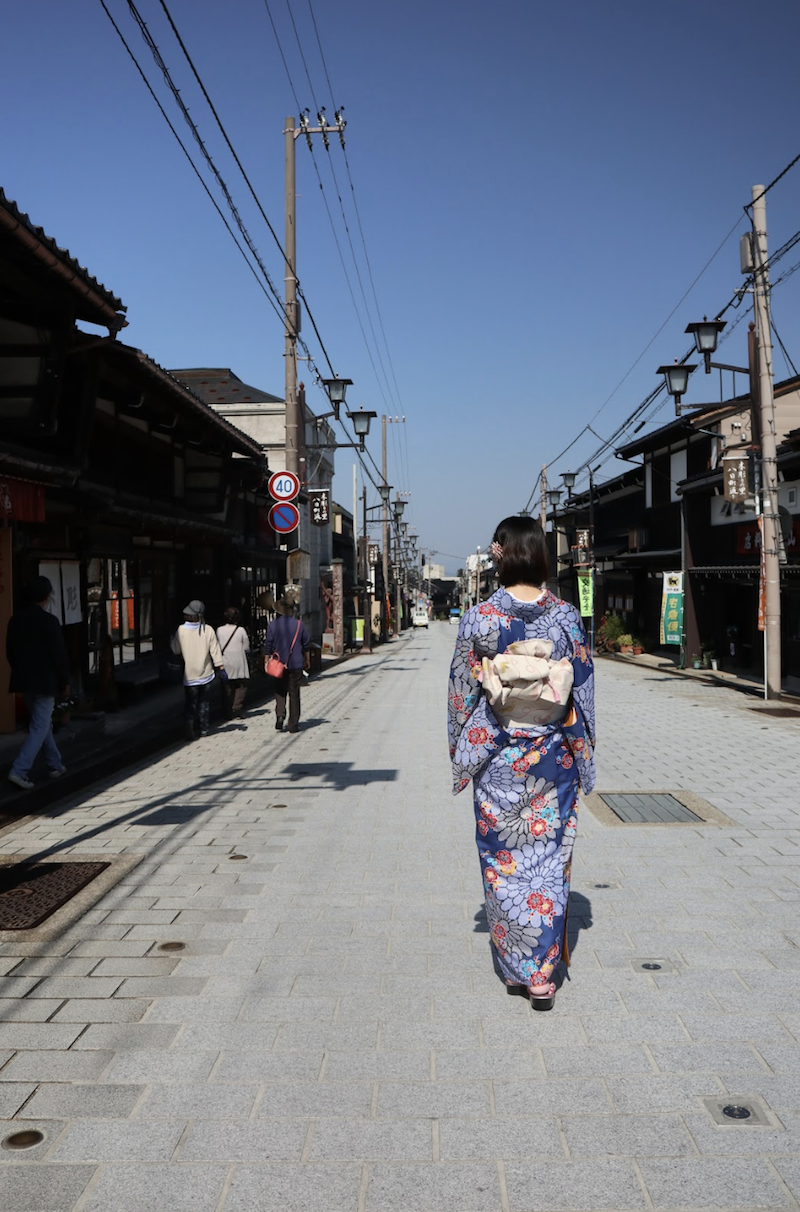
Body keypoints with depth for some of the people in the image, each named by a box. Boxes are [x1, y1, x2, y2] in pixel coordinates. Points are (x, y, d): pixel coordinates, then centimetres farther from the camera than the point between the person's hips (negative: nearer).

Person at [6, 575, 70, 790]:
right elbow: (59, 654, -14)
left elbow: (10, 651, 11)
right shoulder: (49, 621, -16)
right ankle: (19, 770, -11)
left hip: (24, 681, 7)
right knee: (39, 727, -2)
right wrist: (65, 682, -3)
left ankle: (55, 766, 28)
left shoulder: (16, 619, 4)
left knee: (42, 723, 18)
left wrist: (20, 674, 20)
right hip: (45, 682, -7)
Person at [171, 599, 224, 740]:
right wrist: (220, 665, 3)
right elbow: (215, 650, -6)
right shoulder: (208, 630, -10)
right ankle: (204, 728, 22)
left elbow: (175, 649, -1)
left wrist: (173, 638, 16)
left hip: (189, 675, -1)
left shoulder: (181, 630, -13)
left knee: (191, 702, 6)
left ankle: (189, 726, -15)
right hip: (206, 674, 1)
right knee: (204, 702, 16)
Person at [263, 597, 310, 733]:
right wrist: (306, 660, 19)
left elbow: (268, 645, -4)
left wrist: (266, 661, 4)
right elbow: (306, 645, 6)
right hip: (296, 665, 0)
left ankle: (280, 715, -7)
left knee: (280, 691, 14)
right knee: (294, 694, 5)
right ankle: (293, 725, 7)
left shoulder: (273, 625, -5)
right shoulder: (299, 624, -1)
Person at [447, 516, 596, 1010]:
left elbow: (462, 691, -4)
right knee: (549, 858, 10)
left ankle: (516, 968, 22)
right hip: (553, 755, 1)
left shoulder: (480, 618, -9)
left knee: (503, 860, 12)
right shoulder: (566, 616, -4)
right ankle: (542, 973, 13)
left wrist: (461, 750, 8)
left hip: (498, 757, -1)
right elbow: (584, 689, 1)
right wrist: (583, 754, 12)